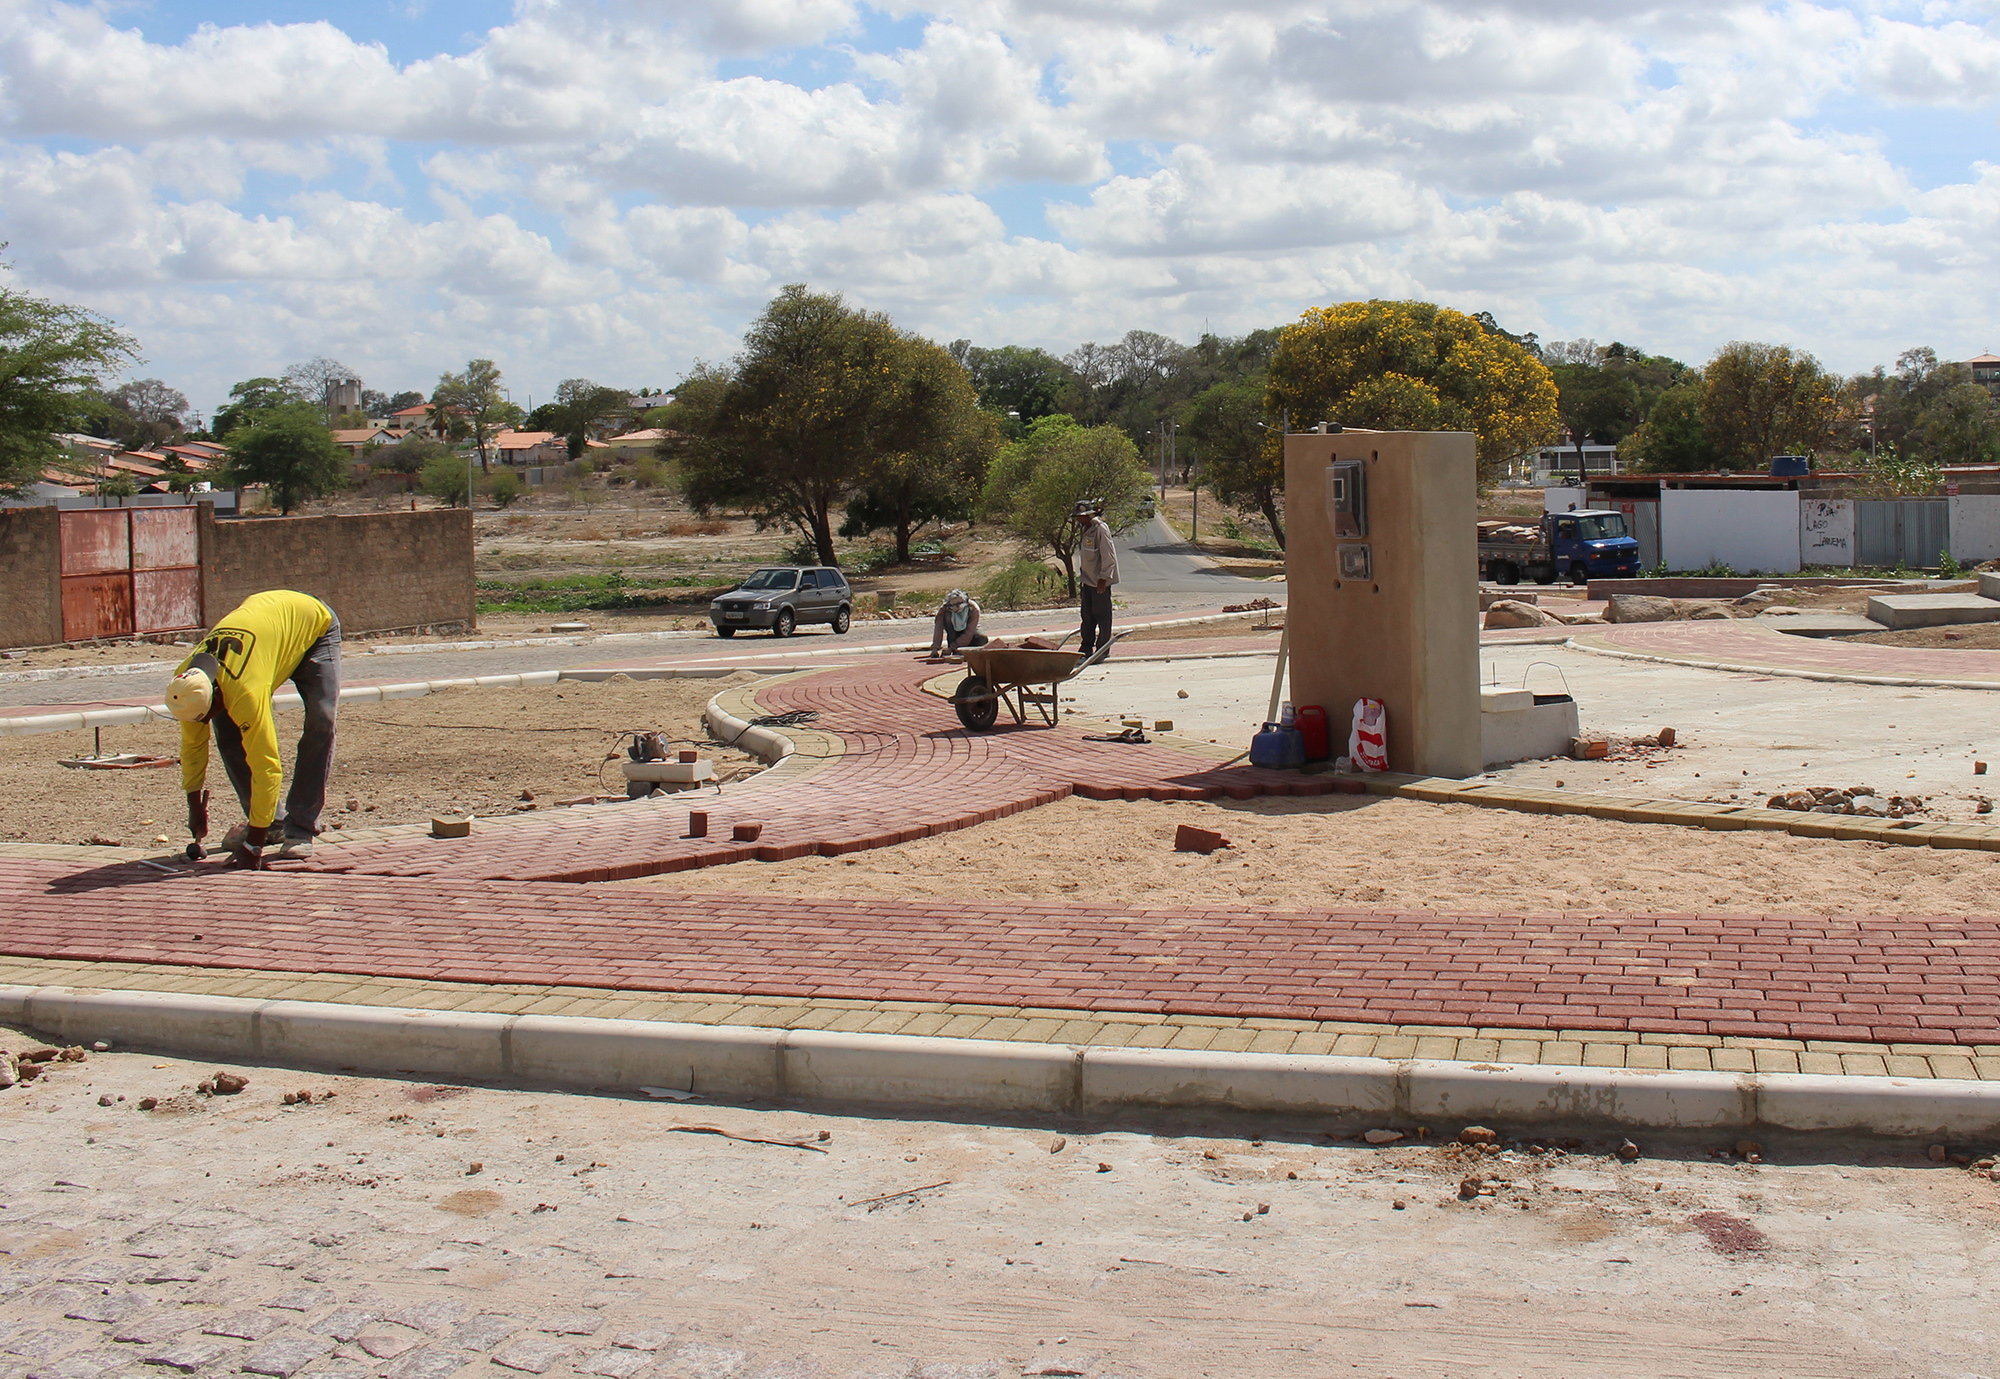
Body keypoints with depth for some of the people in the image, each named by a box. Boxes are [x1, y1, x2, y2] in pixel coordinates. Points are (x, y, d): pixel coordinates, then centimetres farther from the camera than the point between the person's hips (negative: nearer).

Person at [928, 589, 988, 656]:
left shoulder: (973, 609, -29)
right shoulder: (944, 608, -25)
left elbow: (968, 633, -33)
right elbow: (938, 627, -34)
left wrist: (952, 647, -40)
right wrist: (935, 648, -46)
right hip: (954, 632, 1)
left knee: (983, 639, -33)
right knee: (947, 616, -30)